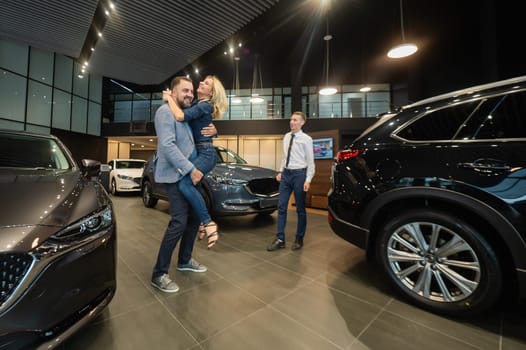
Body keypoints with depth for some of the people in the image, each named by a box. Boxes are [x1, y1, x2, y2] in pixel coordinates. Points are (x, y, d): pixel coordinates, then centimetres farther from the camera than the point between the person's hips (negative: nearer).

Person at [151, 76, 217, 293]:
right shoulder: (166, 111, -9)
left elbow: (201, 135, 23)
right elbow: (168, 145, -21)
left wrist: (213, 131, -2)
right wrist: (191, 169, -24)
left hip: (188, 174, 9)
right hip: (175, 175, -9)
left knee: (195, 217, 12)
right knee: (179, 222, -12)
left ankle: (184, 261, 28)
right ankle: (159, 274, 4)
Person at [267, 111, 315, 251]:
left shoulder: (306, 139, -7)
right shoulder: (286, 136, 11)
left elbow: (310, 161, -9)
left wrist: (308, 180, -15)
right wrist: (280, 171, 10)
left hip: (299, 174, -5)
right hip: (286, 174, 6)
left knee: (300, 209, 8)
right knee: (281, 207, 5)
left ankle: (299, 240, 24)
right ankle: (280, 239, 16)